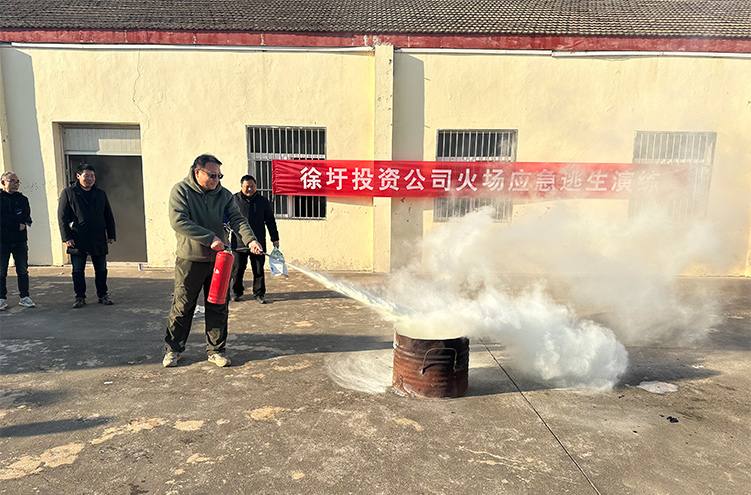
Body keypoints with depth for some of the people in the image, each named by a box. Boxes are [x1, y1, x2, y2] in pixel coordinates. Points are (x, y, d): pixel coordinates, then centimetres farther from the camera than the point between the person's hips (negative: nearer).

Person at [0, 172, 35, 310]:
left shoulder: (23, 199, 13)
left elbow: (26, 216, -2)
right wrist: (17, 225, -14)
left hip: (20, 240, 3)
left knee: (23, 270, 5)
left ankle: (24, 297, 11)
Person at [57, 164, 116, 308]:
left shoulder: (101, 194, 12)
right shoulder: (68, 193, 3)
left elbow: (109, 216, 15)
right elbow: (62, 217, 0)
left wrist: (111, 235, 7)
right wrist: (67, 237, -8)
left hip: (99, 240, 2)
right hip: (78, 241, -2)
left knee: (101, 270, 7)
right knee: (78, 271, 4)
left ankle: (102, 295, 19)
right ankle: (80, 297, 15)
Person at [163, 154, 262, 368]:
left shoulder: (223, 195, 6)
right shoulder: (180, 190, -5)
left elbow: (237, 219, -1)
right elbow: (178, 222, -17)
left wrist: (250, 239, -21)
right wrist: (210, 239, -22)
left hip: (218, 259, 3)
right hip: (190, 260, -3)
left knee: (218, 307, 8)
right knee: (182, 307, 6)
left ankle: (215, 350, 21)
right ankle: (173, 349, 25)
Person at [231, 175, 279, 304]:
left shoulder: (263, 201, 8)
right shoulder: (233, 200, 4)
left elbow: (270, 221, 11)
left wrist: (275, 239, 9)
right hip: (238, 243, 0)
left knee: (259, 270, 5)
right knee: (237, 270, 7)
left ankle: (259, 293, 17)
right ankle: (237, 292, 25)